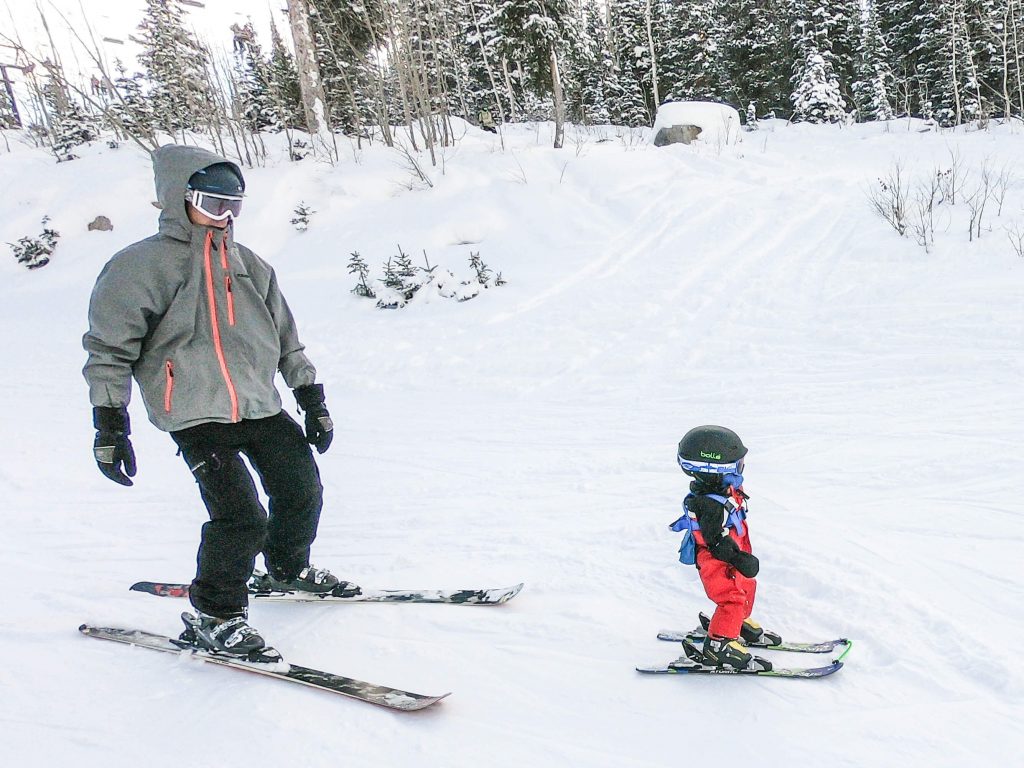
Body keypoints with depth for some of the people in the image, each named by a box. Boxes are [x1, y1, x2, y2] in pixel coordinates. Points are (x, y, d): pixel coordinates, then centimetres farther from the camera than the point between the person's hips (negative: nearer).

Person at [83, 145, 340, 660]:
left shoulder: (247, 264, 14)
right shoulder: (142, 265, -4)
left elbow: (285, 337, 18)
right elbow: (110, 349, -5)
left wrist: (313, 403, 15)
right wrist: (109, 427, -11)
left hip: (261, 405, 7)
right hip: (195, 414, -6)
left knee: (302, 490, 11)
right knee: (241, 517, -16)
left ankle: (287, 568, 40)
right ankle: (214, 616, 7)